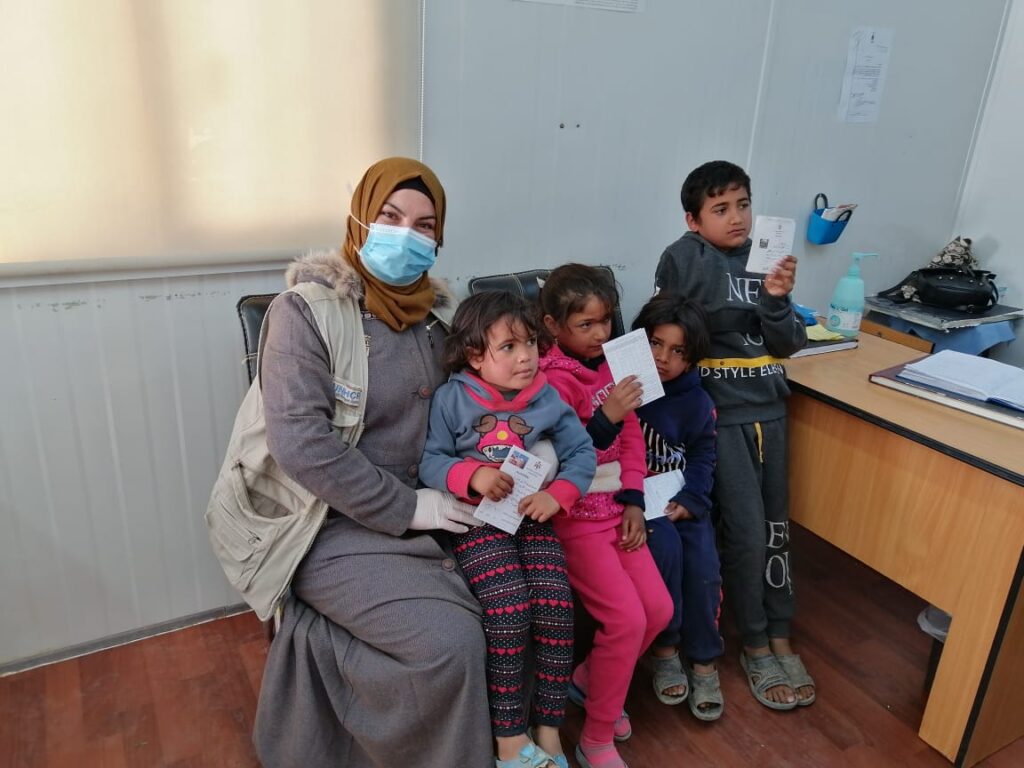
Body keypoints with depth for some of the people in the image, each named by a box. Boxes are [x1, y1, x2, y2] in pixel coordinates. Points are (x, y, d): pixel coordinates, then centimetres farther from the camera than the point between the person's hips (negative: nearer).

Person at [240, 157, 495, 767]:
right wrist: (404, 509, -18)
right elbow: (301, 445, -21)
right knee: (451, 641, -20)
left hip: (421, 511, 6)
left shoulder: (438, 311, 5)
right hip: (335, 527, -6)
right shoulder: (307, 310, -13)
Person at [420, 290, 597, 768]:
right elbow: (429, 462, -5)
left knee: (556, 610, -14)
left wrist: (558, 495, -14)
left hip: (532, 518, 3)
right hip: (477, 520, -3)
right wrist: (472, 476, -23)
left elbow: (582, 452, 4)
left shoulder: (547, 398, 3)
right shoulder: (452, 398, -5)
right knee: (509, 612, -22)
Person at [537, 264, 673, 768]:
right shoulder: (552, 378, -15)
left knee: (659, 609, 4)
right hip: (574, 515, -7)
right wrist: (606, 417, -30)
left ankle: (588, 679, 30)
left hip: (616, 507, 7)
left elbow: (632, 438, 9)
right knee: (626, 618, -12)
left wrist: (633, 501, 0)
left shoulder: (612, 365, 7)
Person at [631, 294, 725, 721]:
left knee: (704, 568, -18)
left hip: (682, 500, 3)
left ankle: (704, 661, 7)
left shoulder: (697, 401, 3)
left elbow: (703, 458, 4)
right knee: (665, 545, -29)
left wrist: (688, 502, -11)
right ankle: (664, 649, -5)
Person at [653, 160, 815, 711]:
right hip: (718, 412, -5)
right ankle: (755, 649, 17)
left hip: (768, 407, 5)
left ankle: (780, 639, 27)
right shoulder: (682, 257, -6)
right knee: (746, 533, -3)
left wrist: (777, 298, -13)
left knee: (776, 527, 11)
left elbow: (789, 344, 3)